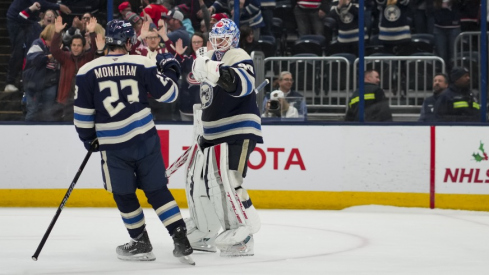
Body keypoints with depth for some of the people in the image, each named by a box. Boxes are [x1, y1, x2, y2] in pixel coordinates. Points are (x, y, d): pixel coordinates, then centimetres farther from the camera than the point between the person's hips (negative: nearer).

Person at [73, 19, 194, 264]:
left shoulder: (87, 71, -5)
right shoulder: (142, 64, -2)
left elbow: (82, 113, -2)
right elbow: (167, 94, 2)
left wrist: (89, 138, 14)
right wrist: (170, 70, 19)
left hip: (114, 146, -2)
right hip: (146, 139, 2)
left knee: (124, 195, 16)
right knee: (157, 190, 9)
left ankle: (141, 244, 24)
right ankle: (182, 241, 1)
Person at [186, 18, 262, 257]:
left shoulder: (238, 58, -13)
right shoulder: (208, 57, 15)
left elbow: (245, 84, -35)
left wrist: (219, 73, -47)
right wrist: (200, 120, 28)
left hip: (238, 131, -9)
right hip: (212, 131, 9)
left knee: (224, 180, -22)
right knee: (197, 179, 14)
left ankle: (243, 235, -21)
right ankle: (203, 233, 30)